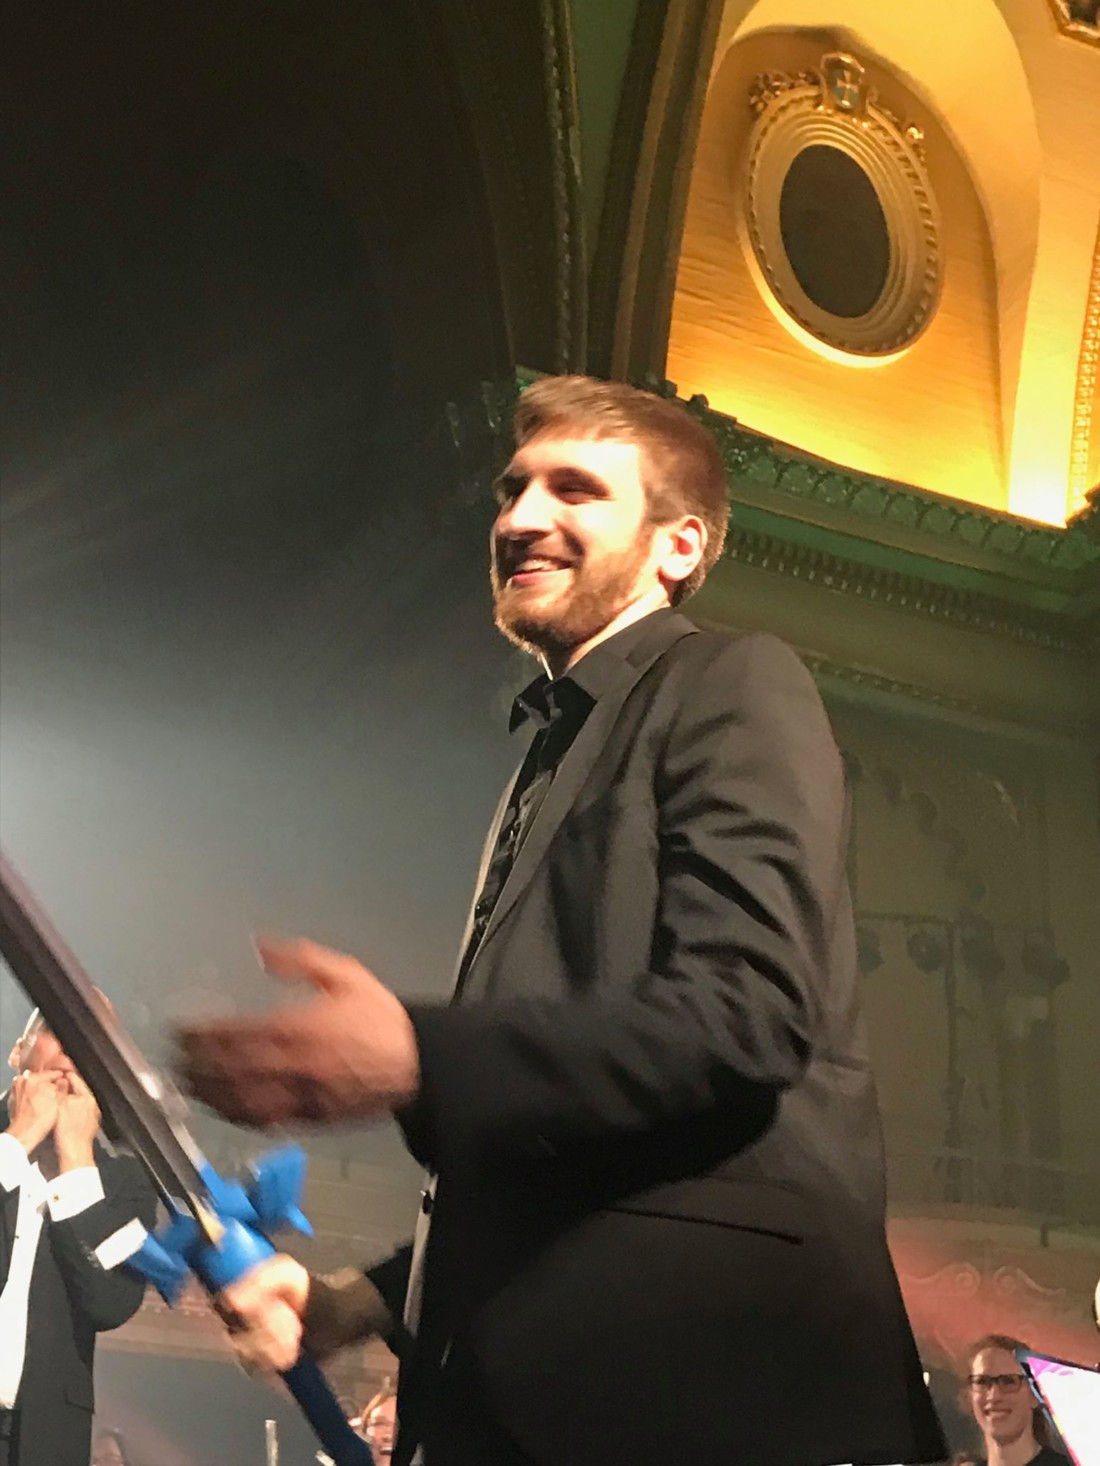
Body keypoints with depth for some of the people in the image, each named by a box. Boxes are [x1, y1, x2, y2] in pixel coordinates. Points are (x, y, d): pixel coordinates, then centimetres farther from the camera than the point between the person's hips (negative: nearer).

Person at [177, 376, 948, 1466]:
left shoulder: (734, 687, 0)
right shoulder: (552, 761, 25)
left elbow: (745, 1015, -17)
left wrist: (415, 1060, -28)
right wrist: (362, 1301, 13)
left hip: (695, 1373, -8)